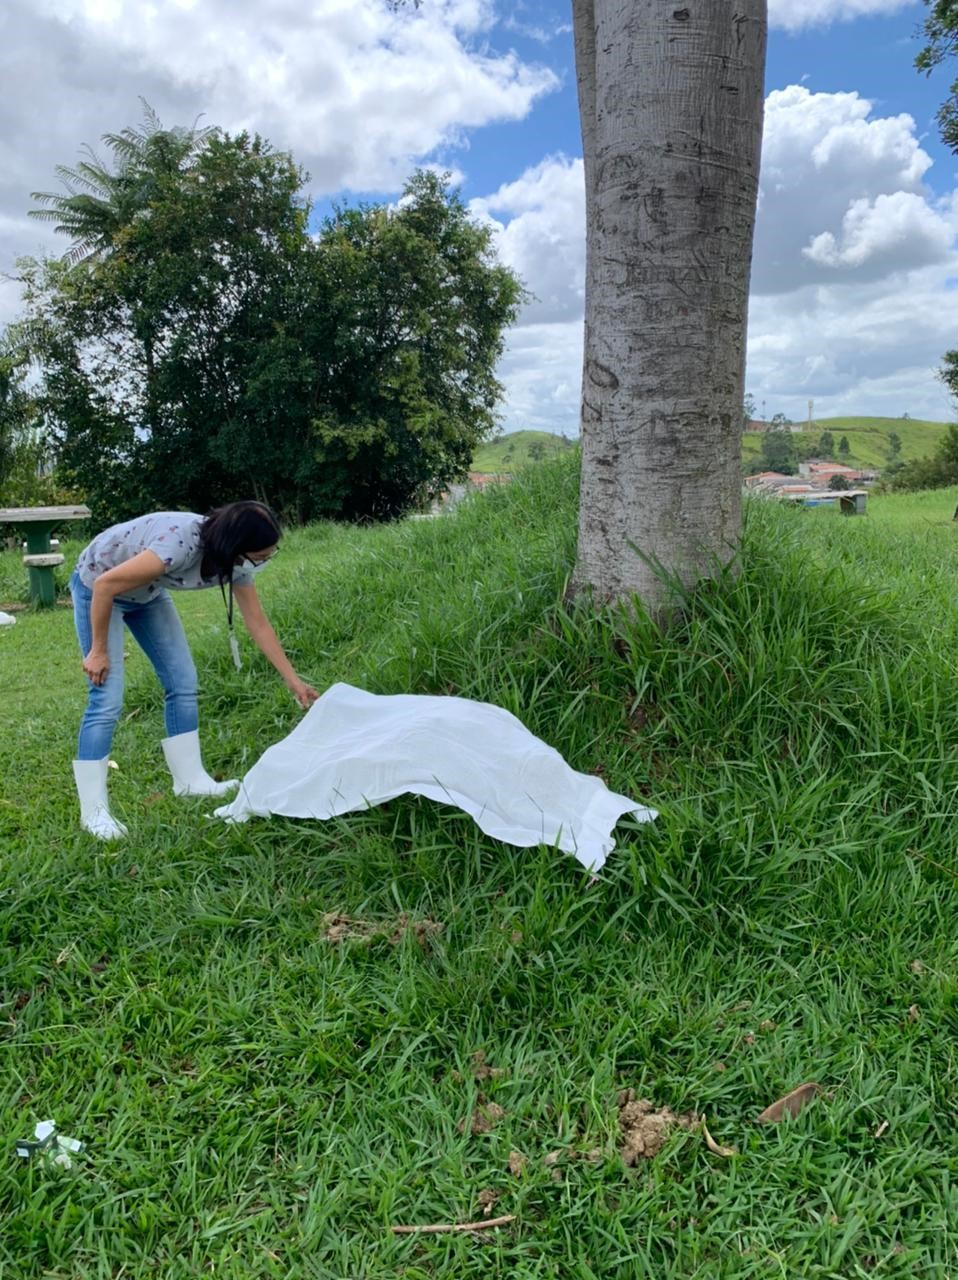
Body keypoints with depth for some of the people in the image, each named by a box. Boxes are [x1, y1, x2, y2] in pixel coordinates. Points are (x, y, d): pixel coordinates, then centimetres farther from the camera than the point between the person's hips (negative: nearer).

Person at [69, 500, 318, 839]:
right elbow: (106, 585, -31)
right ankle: (93, 811, -4)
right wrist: (98, 651, -21)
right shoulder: (181, 545, -40)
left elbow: (258, 624, -3)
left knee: (182, 682, 4)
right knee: (107, 699, -12)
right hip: (98, 587, -7)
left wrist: (293, 680, -1)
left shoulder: (235, 559, -15)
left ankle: (190, 779, 17)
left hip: (146, 591, 8)